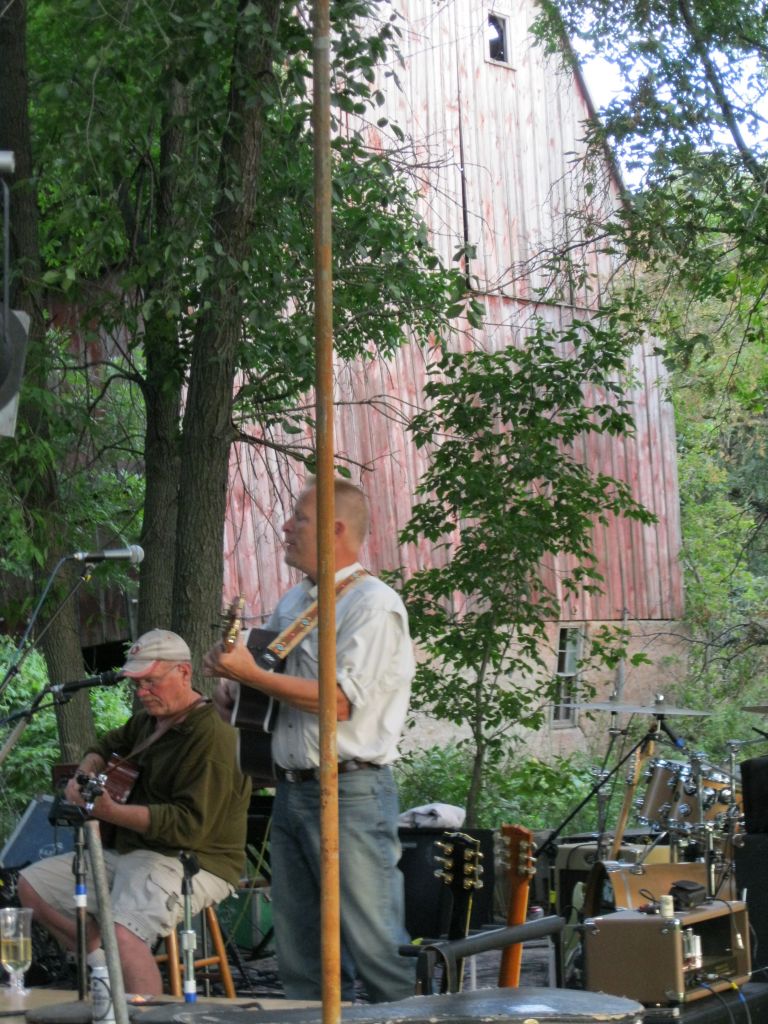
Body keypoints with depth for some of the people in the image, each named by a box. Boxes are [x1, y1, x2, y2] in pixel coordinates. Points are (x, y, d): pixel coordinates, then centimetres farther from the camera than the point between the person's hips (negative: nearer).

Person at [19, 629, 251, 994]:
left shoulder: (212, 735, -20)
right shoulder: (151, 719, 11)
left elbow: (190, 824, -26)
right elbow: (108, 745, 33)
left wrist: (111, 812, -31)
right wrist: (85, 776, 9)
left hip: (192, 862, -10)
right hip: (132, 853, 11)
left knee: (123, 934, -36)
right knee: (32, 884, 7)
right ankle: (101, 963, 2)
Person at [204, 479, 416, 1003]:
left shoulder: (374, 604, -9)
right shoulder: (293, 602, 17)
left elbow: (341, 700, -18)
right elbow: (269, 673, 31)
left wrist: (251, 675, -17)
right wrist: (232, 689, 9)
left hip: (350, 794, -8)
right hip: (291, 790, 8)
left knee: (375, 945, -8)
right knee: (301, 953, 12)